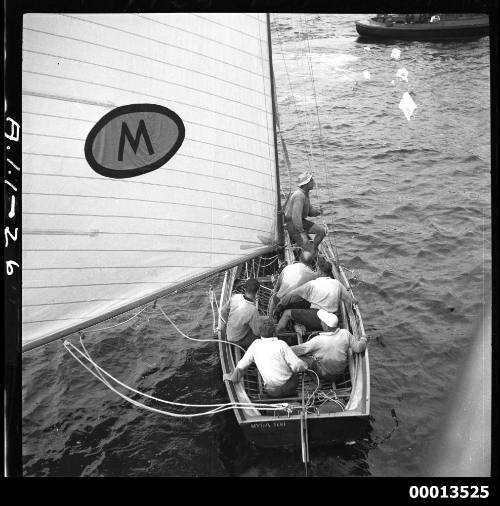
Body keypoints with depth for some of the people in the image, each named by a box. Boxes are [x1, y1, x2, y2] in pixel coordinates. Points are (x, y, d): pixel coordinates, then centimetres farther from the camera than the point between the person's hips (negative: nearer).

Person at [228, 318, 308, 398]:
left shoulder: (256, 344, -4)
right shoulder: (281, 344, -15)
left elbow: (241, 366, 4)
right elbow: (297, 365, -17)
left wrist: (233, 378, 22)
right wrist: (305, 366, 6)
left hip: (271, 391, 3)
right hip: (288, 388, -3)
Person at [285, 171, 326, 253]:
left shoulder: (305, 194, 8)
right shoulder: (299, 196, -25)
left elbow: (309, 211, 15)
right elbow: (296, 216, -33)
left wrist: (317, 212, -7)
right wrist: (301, 232, -33)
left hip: (301, 222, 10)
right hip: (292, 225, -10)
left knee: (322, 231, 0)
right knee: (308, 251, -15)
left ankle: (313, 250, 8)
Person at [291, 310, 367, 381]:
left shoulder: (318, 340, -29)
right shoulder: (345, 333, -20)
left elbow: (301, 349, -19)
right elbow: (358, 348, -10)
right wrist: (363, 338, 11)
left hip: (324, 373, -5)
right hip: (341, 371, 5)